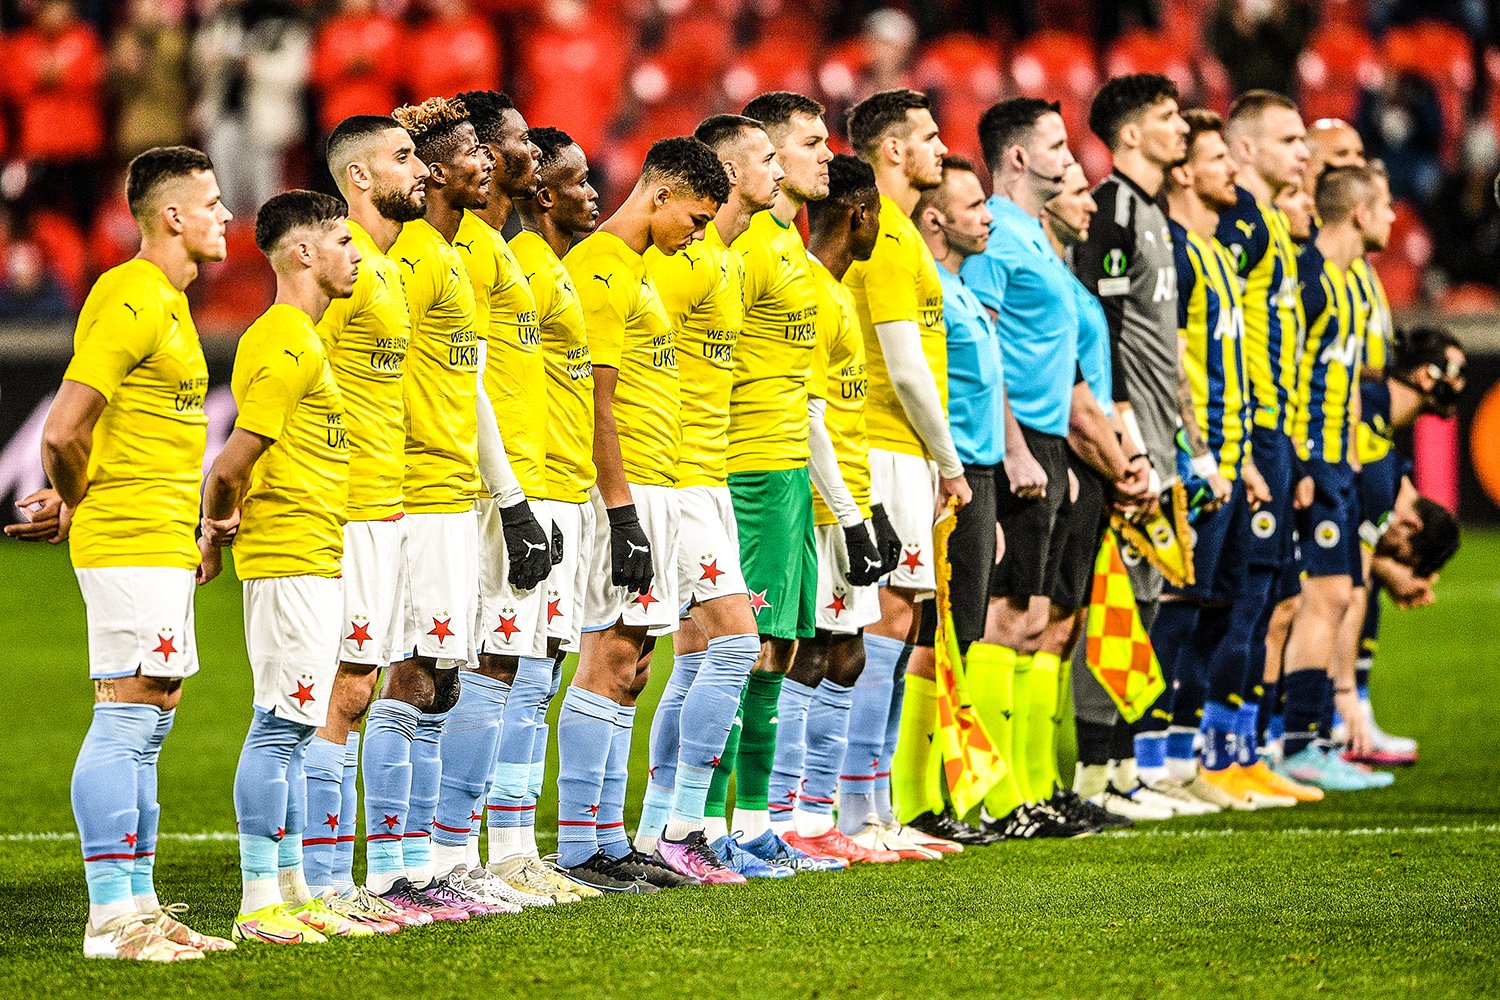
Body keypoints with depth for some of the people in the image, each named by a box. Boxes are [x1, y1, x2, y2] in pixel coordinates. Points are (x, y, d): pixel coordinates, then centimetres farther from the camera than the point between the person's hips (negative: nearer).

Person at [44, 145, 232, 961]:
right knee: (127, 715, -10)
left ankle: (138, 904, 16)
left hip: (163, 546, 10)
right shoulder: (130, 299, -15)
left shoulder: (165, 301, 17)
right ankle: (111, 917, -10)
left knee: (149, 720, 11)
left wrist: (72, 504, 10)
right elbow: (63, 431, -19)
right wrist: (77, 505, -3)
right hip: (131, 544, -10)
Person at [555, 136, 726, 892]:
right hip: (621, 490, -10)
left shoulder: (632, 268, 19)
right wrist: (622, 512, -20)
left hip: (647, 488, 10)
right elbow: (597, 403, -18)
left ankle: (609, 842, 13)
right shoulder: (601, 270, -13)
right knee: (609, 658, -10)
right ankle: (577, 850, -10)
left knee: (627, 668, 10)